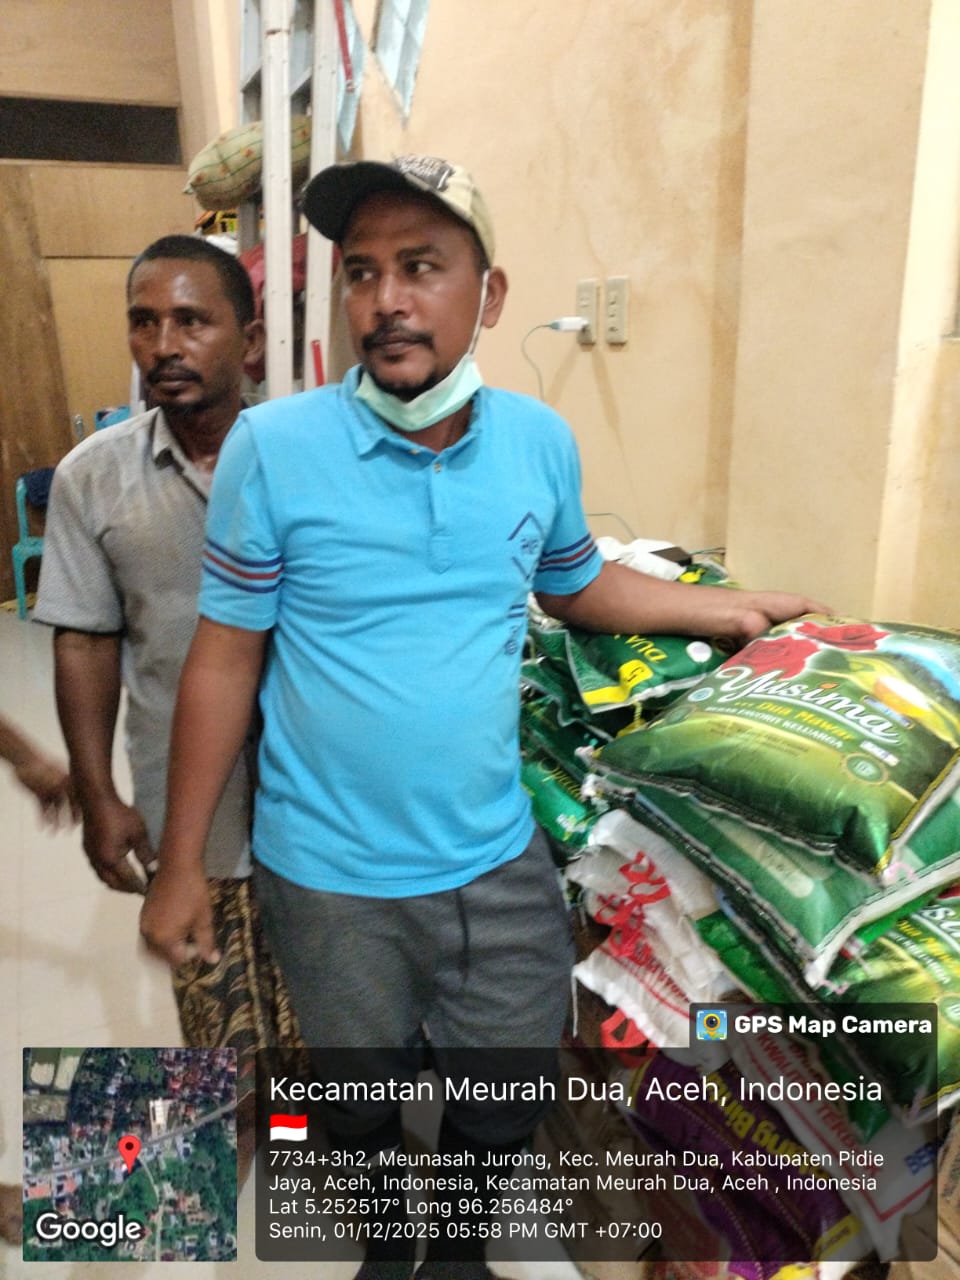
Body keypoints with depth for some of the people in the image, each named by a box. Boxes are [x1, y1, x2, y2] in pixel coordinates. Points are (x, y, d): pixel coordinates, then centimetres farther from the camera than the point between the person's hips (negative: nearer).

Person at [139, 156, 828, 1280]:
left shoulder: (541, 442, -5)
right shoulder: (272, 447, -15)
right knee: (363, 1107, 23)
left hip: (498, 862, 3)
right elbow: (224, 659, -9)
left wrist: (726, 608, 8)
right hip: (329, 880, -2)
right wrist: (181, 864, -5)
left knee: (506, 1107, 22)